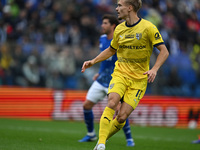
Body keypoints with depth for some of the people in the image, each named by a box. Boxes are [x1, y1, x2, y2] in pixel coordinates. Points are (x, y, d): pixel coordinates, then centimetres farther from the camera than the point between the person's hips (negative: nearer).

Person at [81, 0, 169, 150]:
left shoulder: (148, 27, -7)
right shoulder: (119, 29, 8)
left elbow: (164, 51, -6)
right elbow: (111, 50, 26)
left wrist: (154, 69, -21)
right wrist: (93, 61, 15)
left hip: (139, 79, -3)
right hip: (120, 74, 3)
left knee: (122, 117, -12)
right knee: (112, 103, -26)